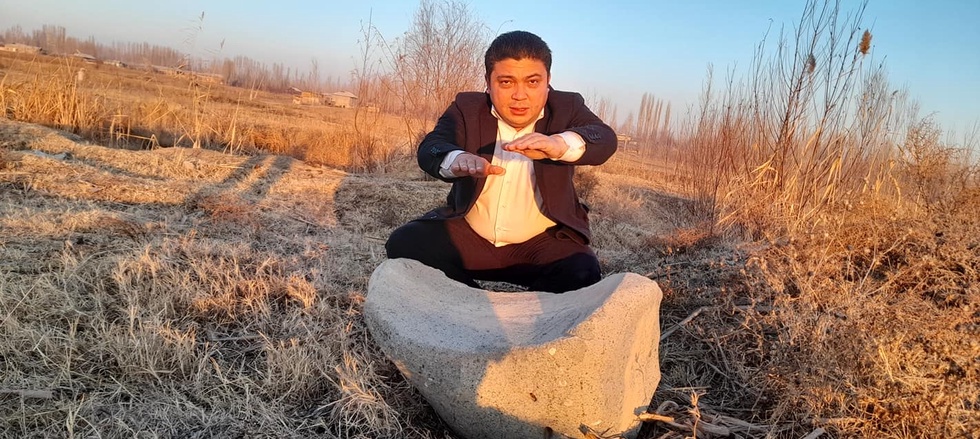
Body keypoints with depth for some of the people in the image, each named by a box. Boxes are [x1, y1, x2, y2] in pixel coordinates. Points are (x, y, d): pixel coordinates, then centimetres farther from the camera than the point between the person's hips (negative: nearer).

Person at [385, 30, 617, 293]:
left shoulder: (567, 108, -1)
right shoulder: (467, 108, 1)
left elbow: (604, 139, -21)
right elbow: (430, 147, -15)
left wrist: (559, 144, -45)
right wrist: (456, 159, -42)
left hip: (541, 242, -1)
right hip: (466, 235, 2)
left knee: (583, 274, -28)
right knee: (405, 244, -17)